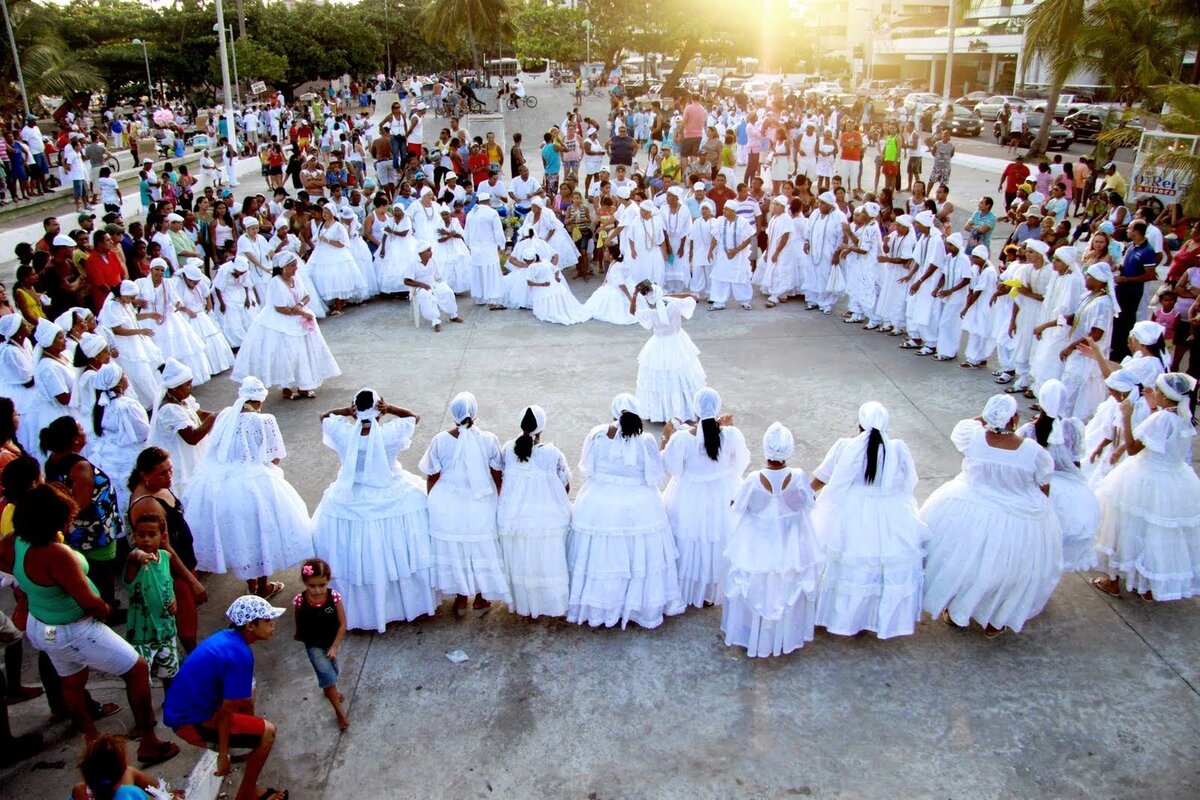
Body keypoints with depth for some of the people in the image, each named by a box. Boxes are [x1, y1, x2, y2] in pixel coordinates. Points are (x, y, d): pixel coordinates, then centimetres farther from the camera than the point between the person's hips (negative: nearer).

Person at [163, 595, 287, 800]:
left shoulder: (225, 636, 3)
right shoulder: (241, 655, -24)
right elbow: (225, 712, -20)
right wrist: (223, 755, -11)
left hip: (180, 708, 9)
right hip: (190, 723, -9)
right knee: (267, 732, -2)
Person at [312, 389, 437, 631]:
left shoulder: (344, 434, -16)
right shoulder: (391, 434, -20)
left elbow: (324, 416, 5)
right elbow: (414, 417, -2)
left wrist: (346, 411, -12)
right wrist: (390, 408, -16)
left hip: (350, 505, 1)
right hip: (393, 501, -1)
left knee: (354, 559, 17)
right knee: (396, 554, 18)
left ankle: (358, 608, 32)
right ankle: (408, 602, 35)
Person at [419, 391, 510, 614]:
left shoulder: (440, 440, -14)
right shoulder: (488, 440, -14)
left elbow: (432, 478, -4)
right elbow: (498, 476, -5)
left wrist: (433, 501, 13)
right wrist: (495, 499, 14)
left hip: (448, 508, 0)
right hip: (481, 507, 0)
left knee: (454, 550, 17)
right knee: (482, 548, 17)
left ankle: (461, 599, 30)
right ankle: (481, 598, 31)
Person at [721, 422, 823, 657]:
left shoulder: (754, 480, -25)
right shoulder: (798, 477, -22)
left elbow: (738, 506, -9)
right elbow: (807, 503, -4)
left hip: (757, 548, -1)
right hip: (790, 547, 1)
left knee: (755, 589, 20)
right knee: (787, 589, 23)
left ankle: (753, 636, 37)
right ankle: (787, 636, 41)